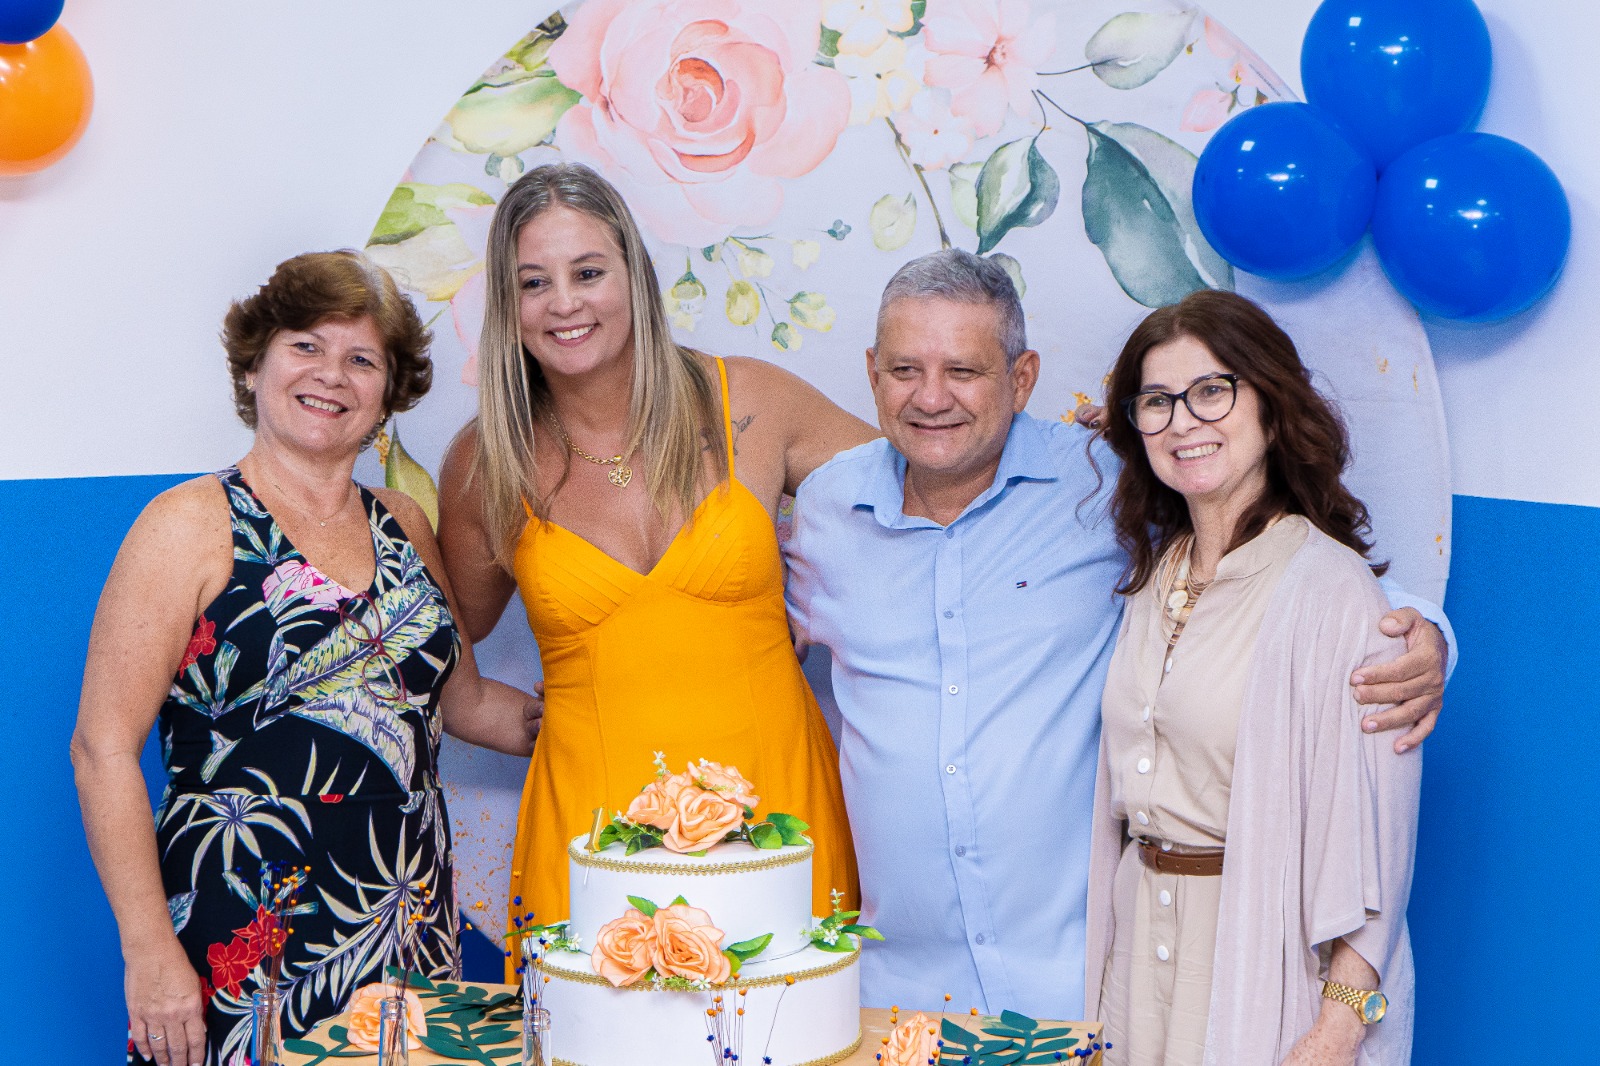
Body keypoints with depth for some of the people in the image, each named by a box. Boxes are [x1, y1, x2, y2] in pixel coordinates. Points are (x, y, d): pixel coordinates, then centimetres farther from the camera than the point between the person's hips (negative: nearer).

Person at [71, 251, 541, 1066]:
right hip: (246, 949, -5)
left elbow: (464, 700, 23)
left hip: (410, 937, 5)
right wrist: (149, 952, -15)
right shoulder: (190, 527, -5)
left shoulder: (402, 529, 11)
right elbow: (103, 748, -9)